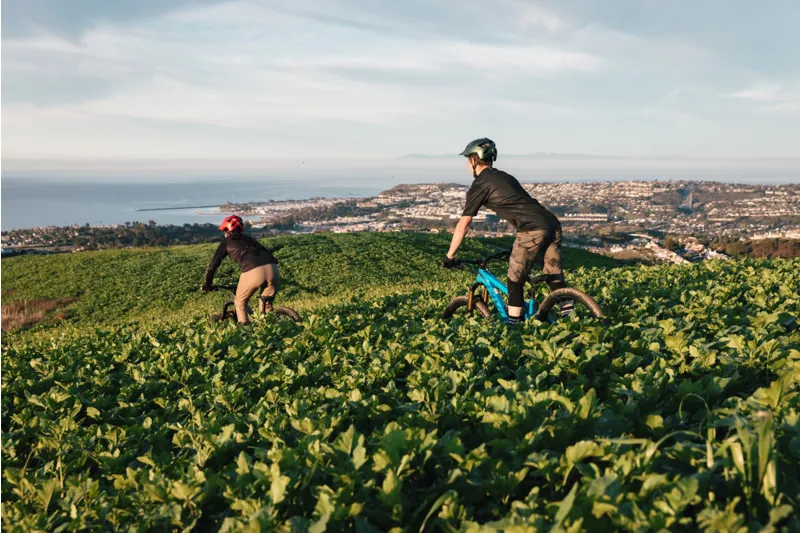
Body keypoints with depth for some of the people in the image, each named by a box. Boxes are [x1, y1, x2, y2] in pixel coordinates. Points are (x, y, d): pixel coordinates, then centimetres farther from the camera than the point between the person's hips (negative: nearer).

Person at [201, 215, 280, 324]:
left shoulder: (226, 242, 23)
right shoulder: (249, 238, 35)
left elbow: (213, 264, 22)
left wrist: (207, 283, 35)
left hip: (253, 272, -4)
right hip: (273, 268, 4)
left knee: (240, 303, 21)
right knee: (266, 305, 24)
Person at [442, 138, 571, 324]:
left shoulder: (479, 185, 5)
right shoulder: (505, 176, 28)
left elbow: (463, 225, 7)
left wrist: (449, 256, 15)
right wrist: (518, 242, 47)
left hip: (533, 230, -7)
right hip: (553, 224, 8)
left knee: (515, 281, 6)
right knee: (555, 277, 16)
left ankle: (513, 323, 11)